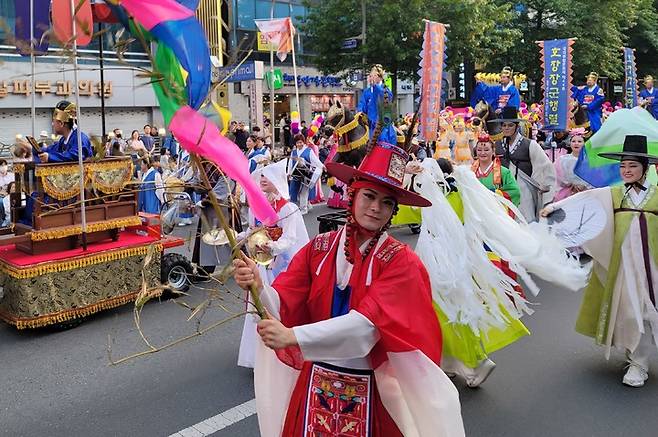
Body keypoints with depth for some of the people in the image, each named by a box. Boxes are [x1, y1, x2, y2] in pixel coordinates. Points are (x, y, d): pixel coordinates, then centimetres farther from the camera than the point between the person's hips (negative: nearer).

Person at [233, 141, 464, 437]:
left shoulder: (400, 261, -13)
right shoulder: (318, 248, -4)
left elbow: (368, 322, -26)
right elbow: (282, 303, -12)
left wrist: (293, 337, -37)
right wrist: (258, 288, -35)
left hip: (369, 389, -2)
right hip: (316, 380, 3)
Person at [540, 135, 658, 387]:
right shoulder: (613, 194, 6)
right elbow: (585, 197, -7)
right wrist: (555, 206, -18)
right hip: (621, 259, 1)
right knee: (623, 305, 5)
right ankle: (634, 351, 26)